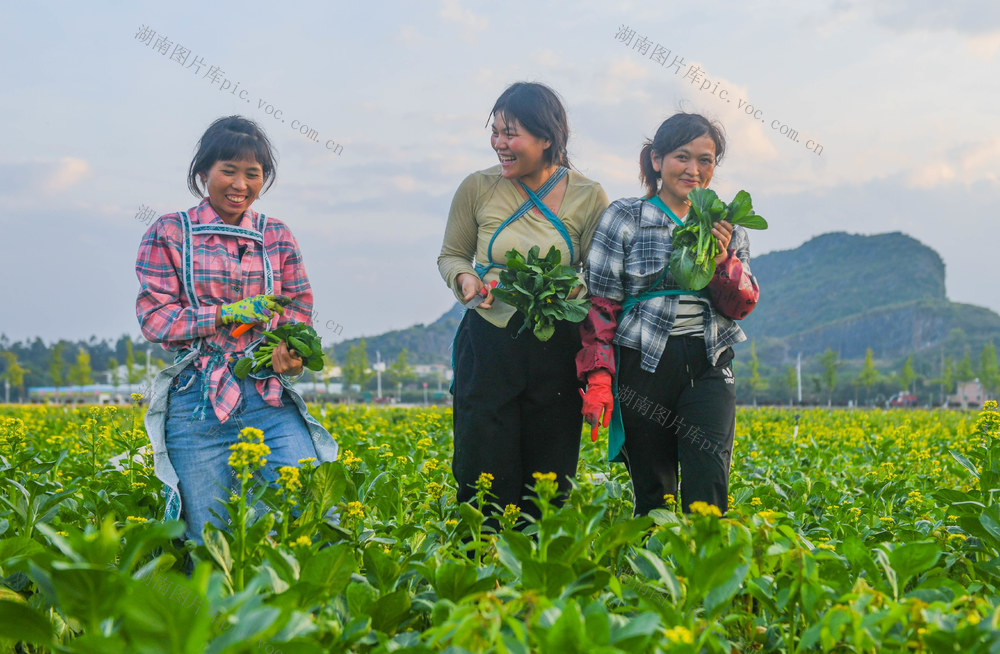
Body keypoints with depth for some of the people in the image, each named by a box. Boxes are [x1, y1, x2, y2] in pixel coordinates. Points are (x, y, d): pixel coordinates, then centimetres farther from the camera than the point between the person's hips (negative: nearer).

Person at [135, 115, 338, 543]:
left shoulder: (277, 236, 14)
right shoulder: (169, 234, 5)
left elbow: (300, 308, 12)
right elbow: (154, 317, -1)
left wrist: (293, 349, -11)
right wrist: (227, 314, -13)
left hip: (271, 400, 3)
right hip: (198, 403, -2)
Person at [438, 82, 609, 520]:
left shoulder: (588, 198, 0)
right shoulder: (478, 188, 1)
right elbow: (451, 256, 13)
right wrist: (465, 278, -9)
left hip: (556, 351, 0)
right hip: (488, 346, 0)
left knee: (549, 481, 5)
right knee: (485, 474, -1)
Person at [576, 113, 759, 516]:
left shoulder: (726, 226, 12)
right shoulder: (624, 218, 3)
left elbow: (742, 307, 9)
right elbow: (600, 304, 0)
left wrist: (722, 260, -10)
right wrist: (598, 379, -9)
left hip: (708, 367, 2)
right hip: (644, 365, -2)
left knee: (708, 493, -11)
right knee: (654, 497, 3)